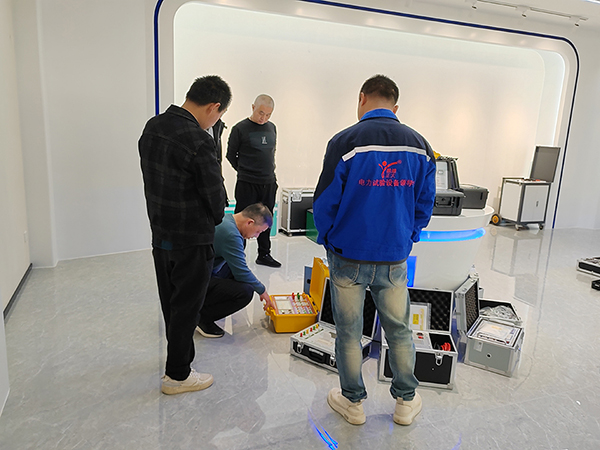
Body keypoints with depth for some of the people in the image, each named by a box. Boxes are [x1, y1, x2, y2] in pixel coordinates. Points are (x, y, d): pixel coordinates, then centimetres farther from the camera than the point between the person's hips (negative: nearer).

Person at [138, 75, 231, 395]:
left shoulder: (152, 127, 3)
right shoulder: (199, 141, -24)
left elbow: (151, 178, 8)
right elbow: (214, 195, -17)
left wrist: (164, 217, 11)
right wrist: (214, 219, 4)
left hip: (160, 233, 8)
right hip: (191, 240, -8)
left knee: (171, 303, 22)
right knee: (186, 307, 7)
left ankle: (180, 354, 42)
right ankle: (177, 375, 22)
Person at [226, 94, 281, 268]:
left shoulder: (272, 128, 11)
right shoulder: (240, 128, -7)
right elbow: (231, 155, 0)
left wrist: (269, 171, 12)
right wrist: (244, 171, 3)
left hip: (269, 184, 5)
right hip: (247, 184, -5)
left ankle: (264, 254, 25)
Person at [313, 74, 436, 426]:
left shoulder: (345, 142, -12)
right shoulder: (420, 146, 0)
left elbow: (325, 203, -10)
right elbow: (425, 204, 5)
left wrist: (329, 240, 7)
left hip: (349, 256, -3)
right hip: (395, 258, 4)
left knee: (349, 332, 12)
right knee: (399, 330, 17)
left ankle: (353, 402, 29)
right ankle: (406, 402, 33)